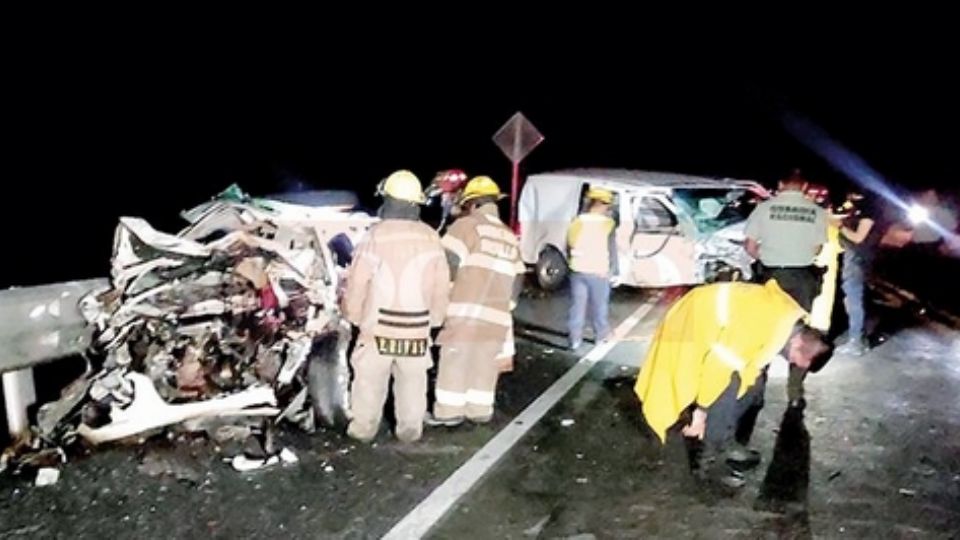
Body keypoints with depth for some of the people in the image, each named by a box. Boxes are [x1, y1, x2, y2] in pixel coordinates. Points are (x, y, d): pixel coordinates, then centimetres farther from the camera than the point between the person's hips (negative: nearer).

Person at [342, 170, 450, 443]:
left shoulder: (376, 234, -12)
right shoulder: (431, 238, -3)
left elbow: (358, 281, -9)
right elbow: (441, 286, 0)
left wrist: (354, 315, 6)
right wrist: (435, 319, 14)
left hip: (379, 326, -2)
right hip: (417, 328, 2)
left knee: (370, 379, 14)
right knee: (412, 382, 16)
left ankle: (364, 427, 24)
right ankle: (410, 429, 24)